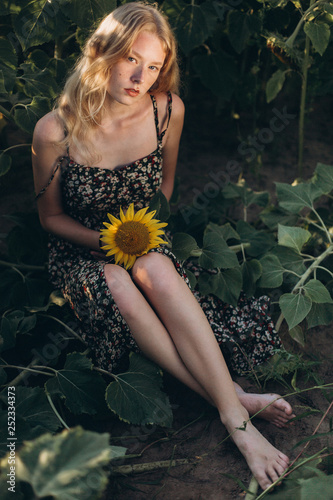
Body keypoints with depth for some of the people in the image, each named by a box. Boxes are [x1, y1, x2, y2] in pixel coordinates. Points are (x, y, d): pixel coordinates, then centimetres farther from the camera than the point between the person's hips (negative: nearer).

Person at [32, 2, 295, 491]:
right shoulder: (55, 131, -18)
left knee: (156, 272, -35)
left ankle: (233, 413, -37)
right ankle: (234, 399, -32)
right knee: (119, 287, -36)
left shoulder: (168, 110, -10)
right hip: (80, 250, -1)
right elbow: (51, 216, -4)